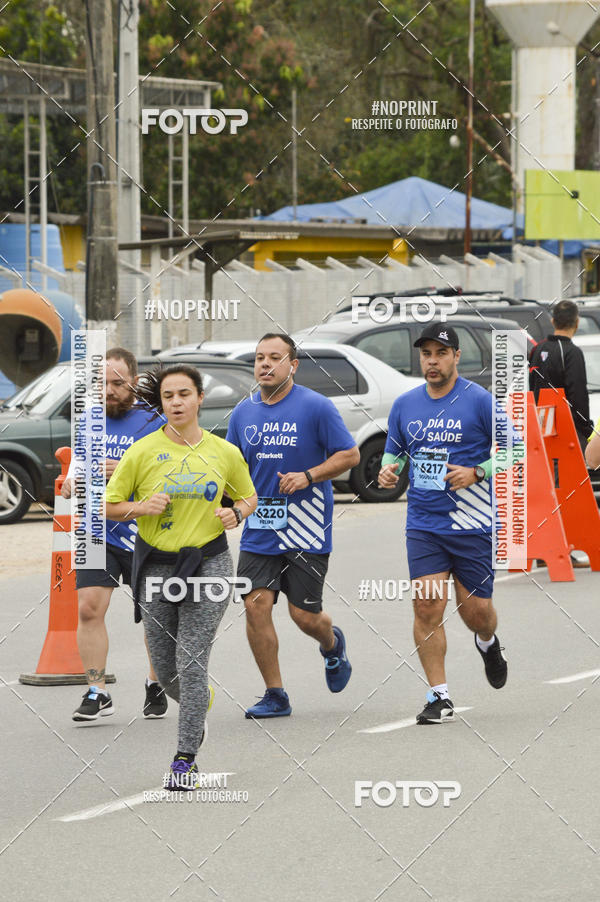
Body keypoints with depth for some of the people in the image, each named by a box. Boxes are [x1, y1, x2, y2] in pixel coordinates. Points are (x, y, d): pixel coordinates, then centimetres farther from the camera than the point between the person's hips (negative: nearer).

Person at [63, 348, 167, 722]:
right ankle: (97, 694, -7)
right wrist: (73, 485, -8)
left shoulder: (155, 424, -3)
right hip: (97, 533, 3)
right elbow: (73, 480, 16)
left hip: (143, 534, -3)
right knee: (89, 608, -10)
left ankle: (156, 687, 26)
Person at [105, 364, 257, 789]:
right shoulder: (142, 452, -3)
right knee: (165, 666, 7)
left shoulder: (225, 452, 1)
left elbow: (249, 496, 16)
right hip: (156, 565, 1)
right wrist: (141, 507, -16)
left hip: (208, 562, -1)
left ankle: (186, 757, -2)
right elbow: (111, 506, 3)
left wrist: (236, 513, -6)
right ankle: (199, 704, 42)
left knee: (192, 662, -9)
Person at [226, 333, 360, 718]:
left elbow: (350, 454, -5)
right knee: (256, 604, -9)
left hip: (306, 530, -4)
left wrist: (308, 476, -17)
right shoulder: (244, 412, 8)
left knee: (304, 614, -2)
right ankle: (275, 696, 2)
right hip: (259, 529, 4)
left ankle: (332, 644, 35)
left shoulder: (316, 407, -7)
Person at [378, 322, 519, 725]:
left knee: (476, 610, 2)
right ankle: (439, 697, -3)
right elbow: (394, 451, 20)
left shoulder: (479, 401, -6)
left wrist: (476, 473, -19)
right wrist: (388, 470, -4)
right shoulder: (405, 405, 8)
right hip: (423, 525, 3)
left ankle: (488, 644, 40)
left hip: (473, 525, -3)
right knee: (427, 605, -9)